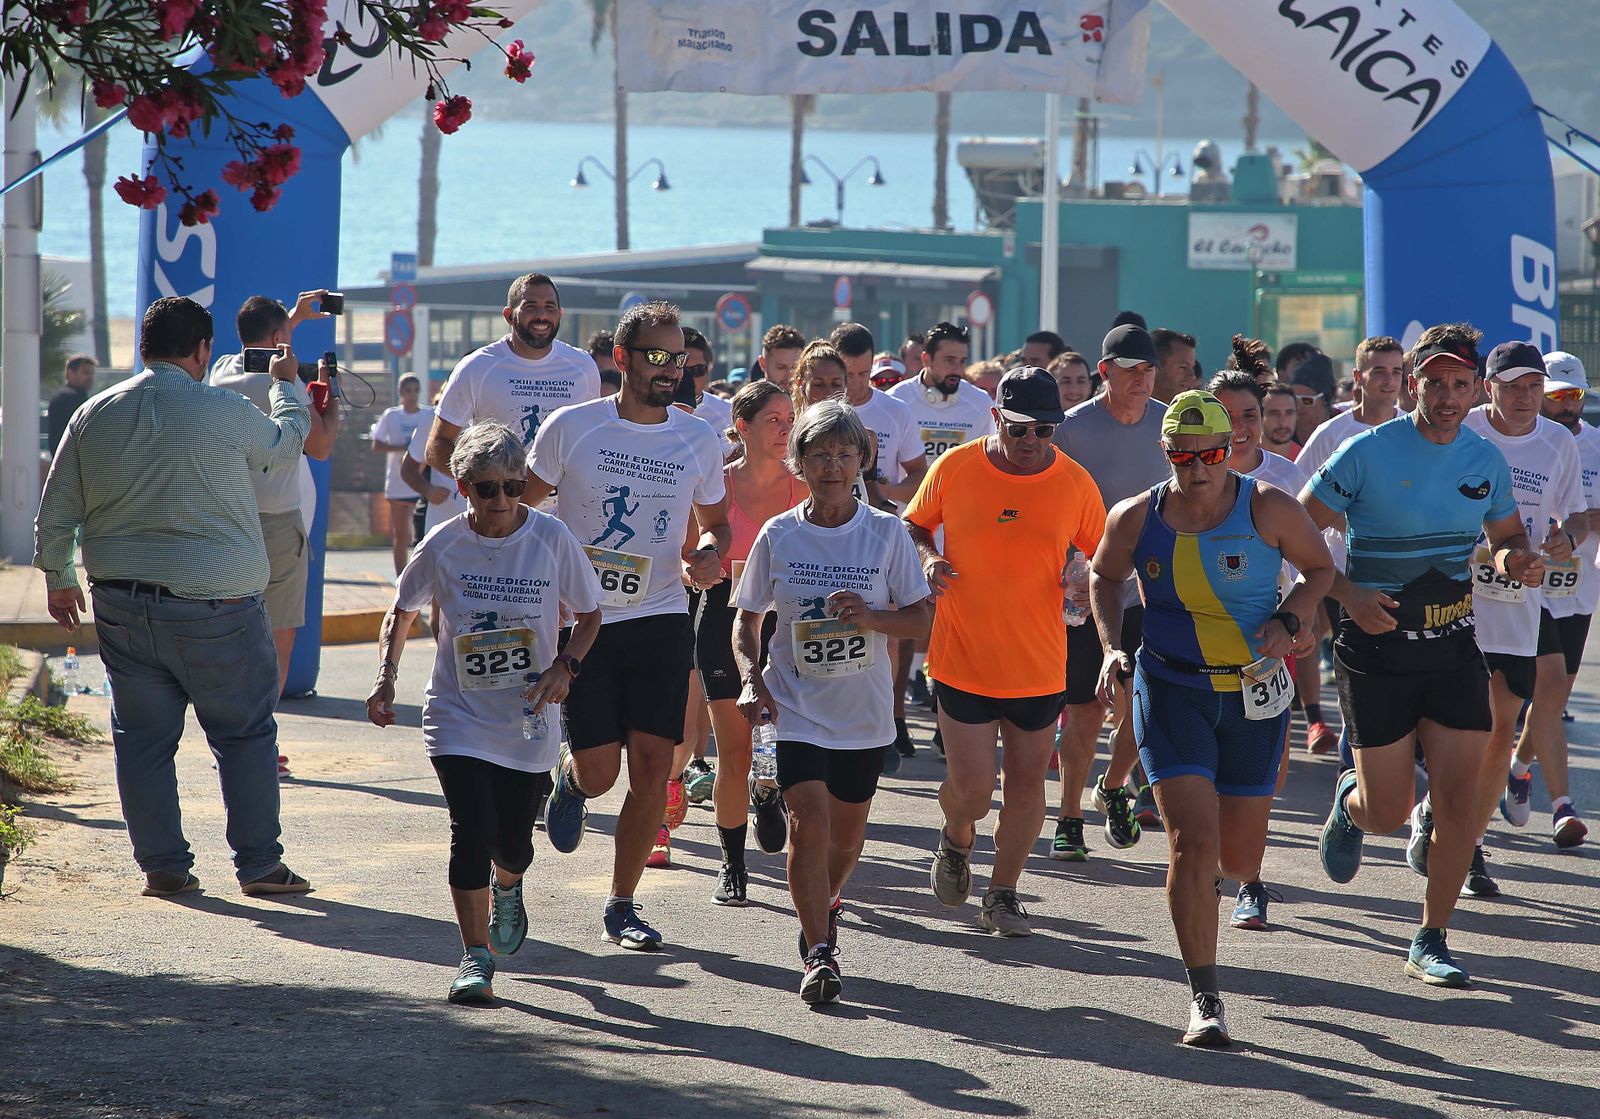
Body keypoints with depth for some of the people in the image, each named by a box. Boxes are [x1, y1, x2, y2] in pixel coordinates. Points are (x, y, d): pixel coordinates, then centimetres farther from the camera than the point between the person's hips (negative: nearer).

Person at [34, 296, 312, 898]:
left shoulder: (94, 414, 4)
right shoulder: (226, 412, -9)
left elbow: (54, 511, 10)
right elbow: (286, 442, 12)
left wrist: (58, 578, 24)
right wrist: (287, 385, 30)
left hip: (121, 604, 4)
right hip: (212, 605, -4)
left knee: (142, 736, 10)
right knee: (244, 733, 6)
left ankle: (162, 865, 12)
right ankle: (259, 864, 6)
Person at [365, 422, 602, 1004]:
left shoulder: (551, 539, -7)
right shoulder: (443, 547, -6)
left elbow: (589, 614, 5)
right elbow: (401, 612, 10)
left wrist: (566, 666, -12)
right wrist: (387, 674, -4)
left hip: (529, 721, 1)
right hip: (459, 717, -1)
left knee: (513, 843, 7)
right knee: (473, 830, -15)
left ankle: (506, 891, 45)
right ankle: (475, 956, -4)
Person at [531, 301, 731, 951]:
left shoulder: (697, 440, 5)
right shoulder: (571, 428, -3)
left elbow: (717, 522, 18)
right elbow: (520, 507, 6)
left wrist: (710, 554, -5)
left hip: (662, 621, 2)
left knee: (652, 764, -5)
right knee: (599, 771, -6)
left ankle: (622, 906, 9)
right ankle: (569, 776, 33)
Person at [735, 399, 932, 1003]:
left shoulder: (886, 532, -4)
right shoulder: (778, 536, -2)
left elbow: (921, 618, -1)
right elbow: (747, 619, 8)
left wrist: (870, 617, -21)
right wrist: (752, 679, -9)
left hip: (864, 712, 1)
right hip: (797, 706, -1)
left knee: (847, 831, 13)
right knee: (809, 823, -16)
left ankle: (823, 903, 45)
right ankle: (819, 953, -8)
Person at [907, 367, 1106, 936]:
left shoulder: (1075, 483, -2)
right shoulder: (954, 468, -5)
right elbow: (914, 525, 12)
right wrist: (927, 558, -9)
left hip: (1040, 667, 2)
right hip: (962, 659, -2)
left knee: (1026, 782, 6)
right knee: (972, 789, -6)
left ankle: (1003, 894, 24)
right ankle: (956, 840, 30)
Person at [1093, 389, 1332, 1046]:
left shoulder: (1268, 509, -10)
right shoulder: (1136, 519, -5)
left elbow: (1319, 568, 5)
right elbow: (1104, 578, 14)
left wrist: (1289, 622, -12)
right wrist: (1112, 648, -1)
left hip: (1254, 695, 1)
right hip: (1170, 690, 0)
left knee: (1237, 856, 8)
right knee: (1193, 842, -15)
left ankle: (1247, 877, 50)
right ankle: (1204, 999, -7)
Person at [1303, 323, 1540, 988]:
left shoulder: (1486, 462, 3)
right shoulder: (1369, 453, -10)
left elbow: (1507, 536, 19)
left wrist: (1518, 560, -5)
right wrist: (1348, 594, -19)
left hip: (1454, 646, 4)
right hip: (1377, 643, -3)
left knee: (1460, 796, -5)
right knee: (1388, 812, -4)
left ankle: (1431, 942, 9)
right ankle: (1349, 802, 35)